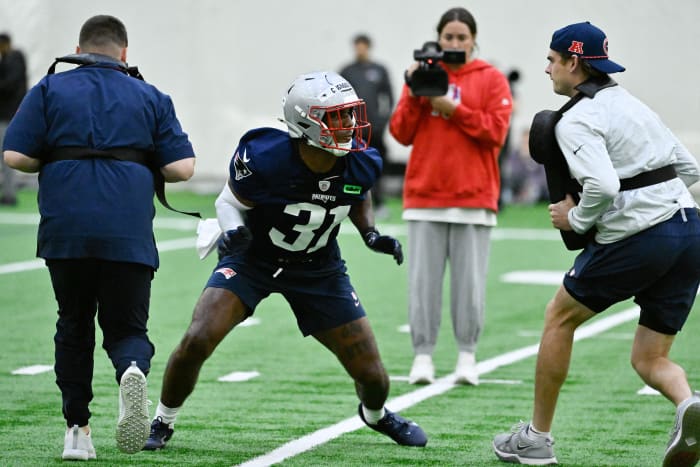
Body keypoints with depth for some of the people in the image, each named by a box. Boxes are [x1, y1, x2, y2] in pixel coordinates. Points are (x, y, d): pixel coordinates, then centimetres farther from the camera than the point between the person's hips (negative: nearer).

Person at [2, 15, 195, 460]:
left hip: (65, 228, 1)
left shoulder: (50, 89, 11)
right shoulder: (150, 98, 13)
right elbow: (181, 167, 4)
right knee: (127, 326, 9)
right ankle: (133, 371, -25)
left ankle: (77, 428, 16)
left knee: (74, 325, 18)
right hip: (129, 234, 0)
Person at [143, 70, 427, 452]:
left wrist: (371, 234, -10)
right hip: (253, 258, -3)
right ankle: (162, 423, 3)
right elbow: (230, 202, -11)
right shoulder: (264, 159, -30)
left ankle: (376, 415, 41)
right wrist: (234, 232, -32)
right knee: (197, 341, -24)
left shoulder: (361, 165, -18)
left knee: (372, 375, 2)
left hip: (318, 268, 3)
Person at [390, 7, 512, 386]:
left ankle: (467, 356, 6)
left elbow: (496, 131, -7)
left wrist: (454, 109, -13)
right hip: (424, 198, 1)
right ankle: (423, 356, 3)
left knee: (470, 281, -2)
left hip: (473, 197, -1)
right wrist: (415, 96, -9)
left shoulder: (491, 80, 5)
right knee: (423, 280, -1)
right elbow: (401, 133, 5)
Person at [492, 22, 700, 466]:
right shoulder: (632, 103, 19)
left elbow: (602, 186, -23)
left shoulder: (577, 120, -8)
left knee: (560, 316, 16)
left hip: (638, 239, -7)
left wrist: (576, 219, -5)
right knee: (649, 360, 12)